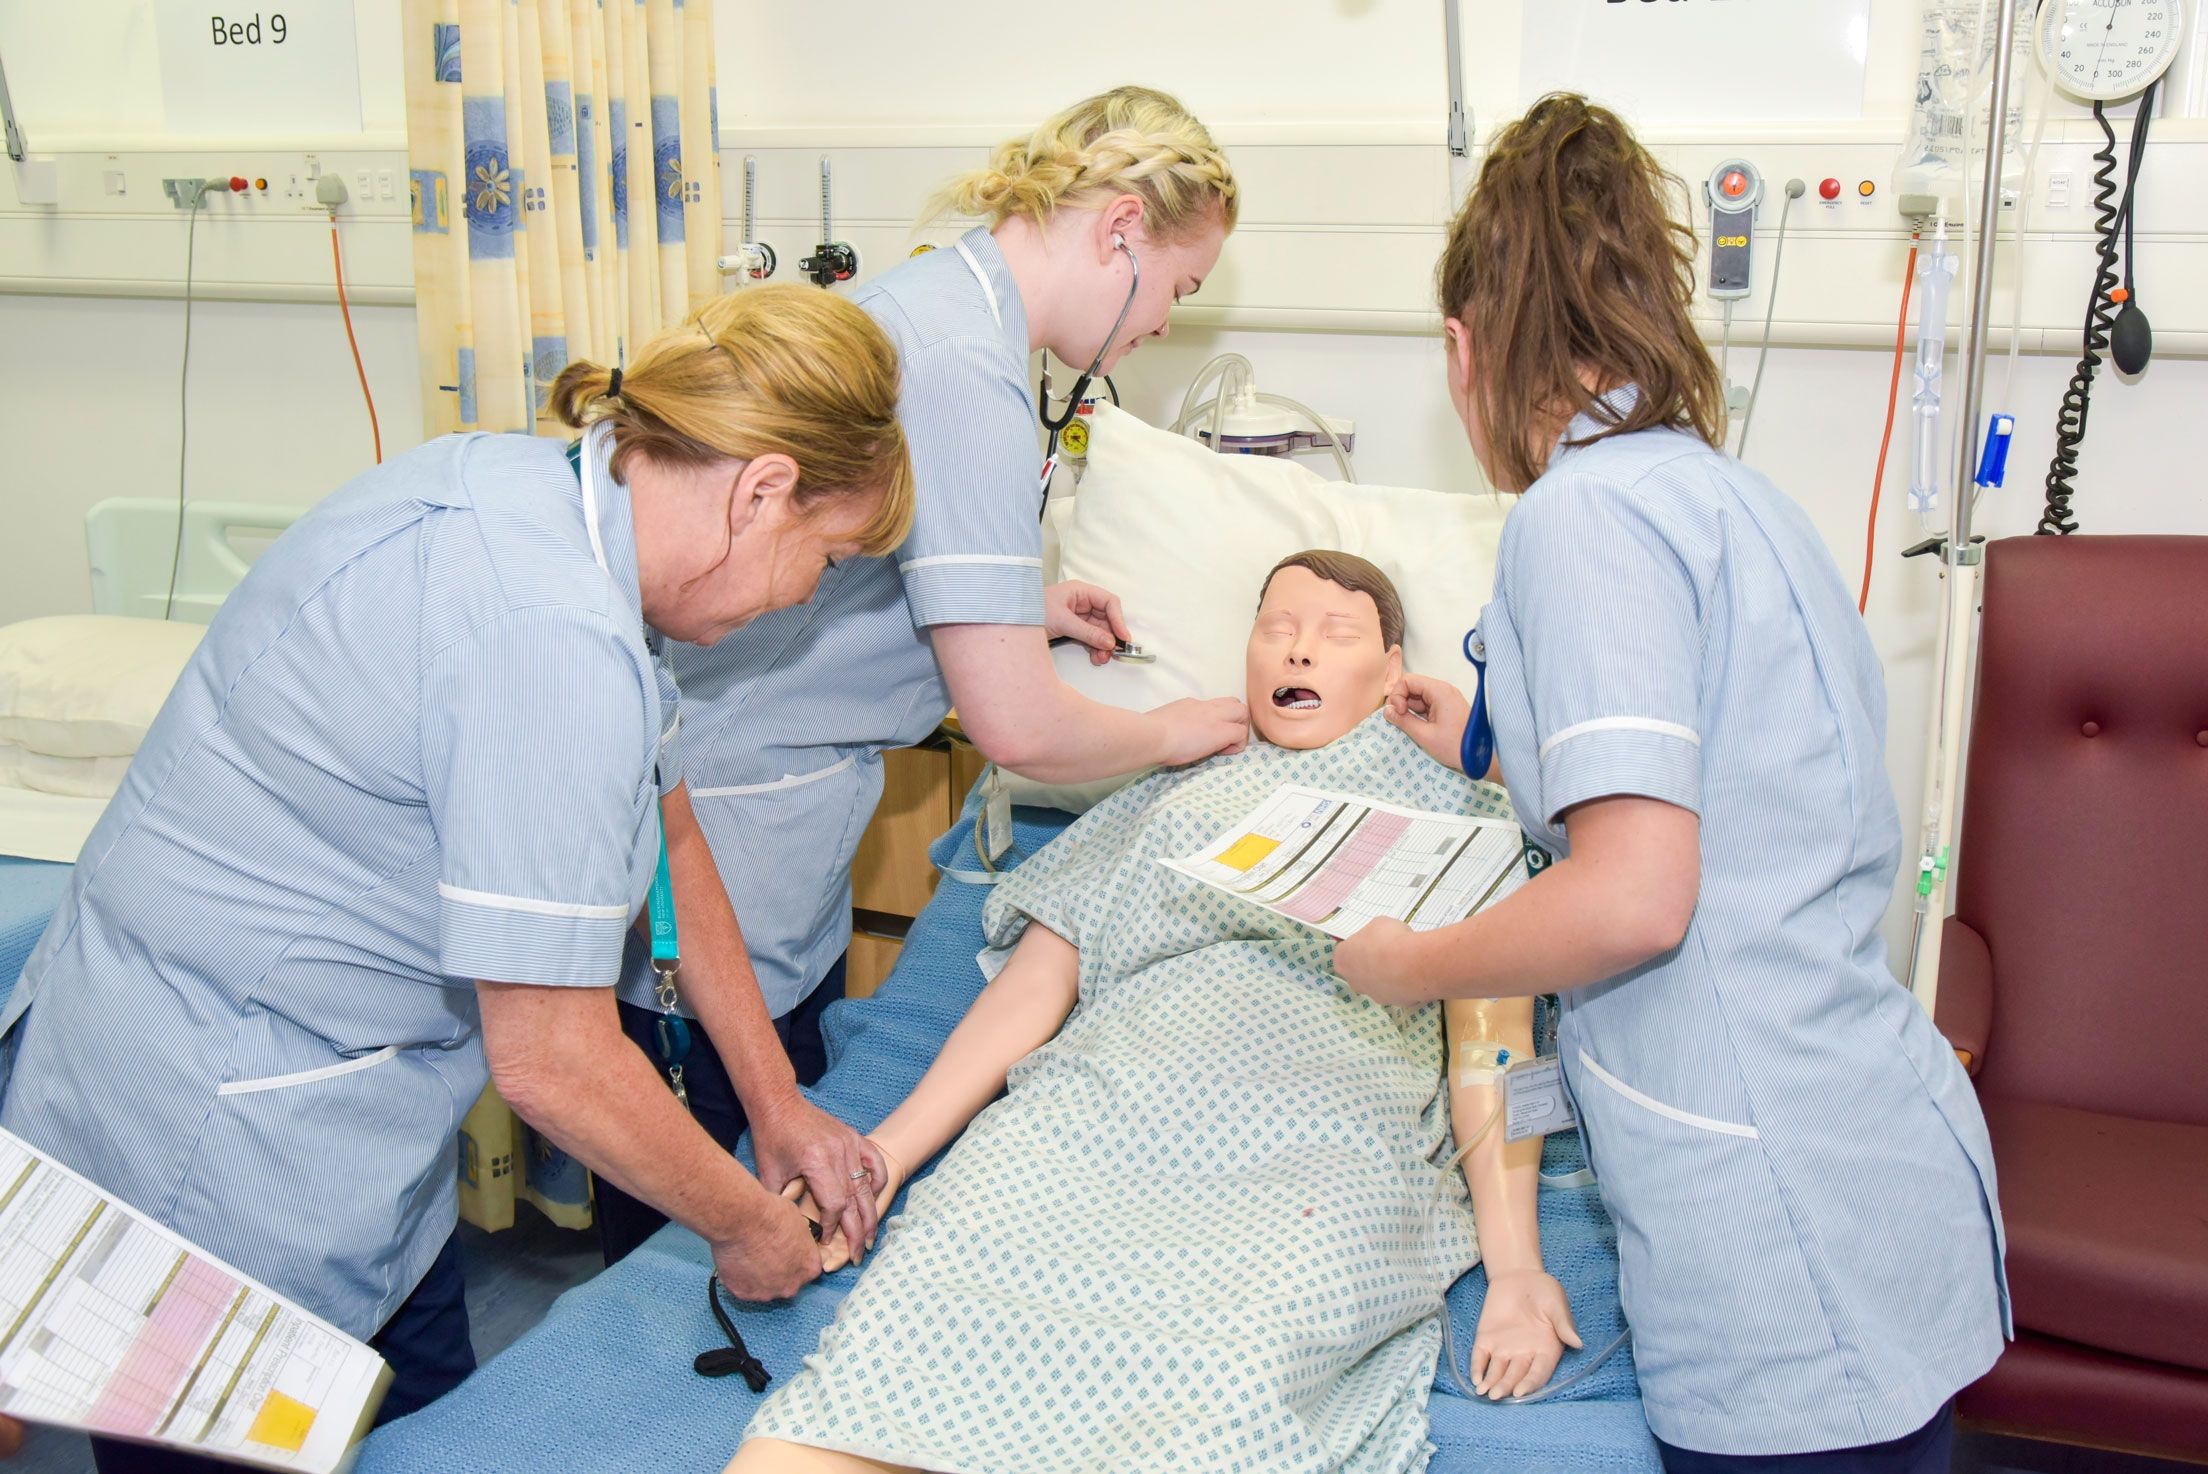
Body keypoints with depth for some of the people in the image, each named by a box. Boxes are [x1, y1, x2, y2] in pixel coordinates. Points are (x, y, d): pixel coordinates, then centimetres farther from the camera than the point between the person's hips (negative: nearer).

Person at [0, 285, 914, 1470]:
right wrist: (744, 1227, -6)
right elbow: (553, 1060, -24)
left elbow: (669, 836, 10)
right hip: (218, 1170, -9)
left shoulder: (533, 491, 0)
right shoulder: (552, 636, -30)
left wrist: (777, 1106, 13)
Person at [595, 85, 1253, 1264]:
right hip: (724, 845, -10)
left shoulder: (920, 295, 10)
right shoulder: (966, 370, -22)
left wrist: (1016, 601, 19)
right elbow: (1016, 727, -23)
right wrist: (1172, 732, -4)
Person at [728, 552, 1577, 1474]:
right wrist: (881, 1155, 6)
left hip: (1321, 1154, -2)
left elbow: (1490, 1039, 11)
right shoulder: (1159, 803, 31)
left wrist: (1516, 1266, -5)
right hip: (1105, 1107, 3)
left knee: (1222, 1397, -35)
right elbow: (1032, 987, 20)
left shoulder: (1455, 820, 25)